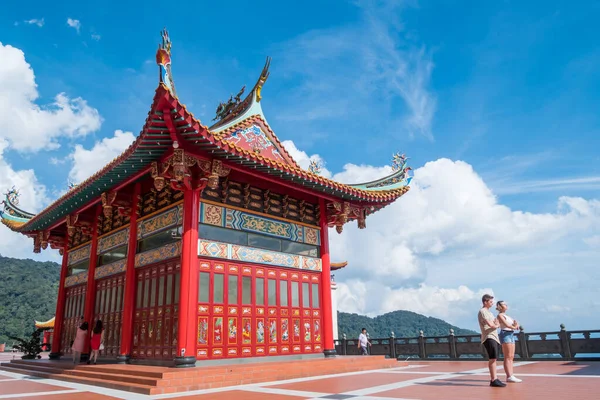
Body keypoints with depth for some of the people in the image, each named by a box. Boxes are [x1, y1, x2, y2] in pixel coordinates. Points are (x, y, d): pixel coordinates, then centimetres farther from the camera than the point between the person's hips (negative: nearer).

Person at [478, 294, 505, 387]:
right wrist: (496, 325, 3)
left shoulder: (489, 312, 23)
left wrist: (496, 324, -3)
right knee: (493, 358, -13)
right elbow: (490, 324, -18)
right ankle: (493, 380, -13)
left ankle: (494, 379, 14)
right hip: (489, 337, -9)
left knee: (493, 359, 10)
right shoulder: (482, 311, -8)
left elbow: (496, 324, 19)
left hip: (494, 337, 9)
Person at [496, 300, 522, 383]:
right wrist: (514, 327, 0)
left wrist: (516, 323, -5)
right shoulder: (500, 315, -5)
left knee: (511, 357, 7)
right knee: (507, 357, -11)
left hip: (511, 335, 9)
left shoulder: (506, 316, 23)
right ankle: (509, 376, -12)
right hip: (505, 334, -9)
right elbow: (506, 324, -16)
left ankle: (511, 376, 8)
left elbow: (514, 322, 17)